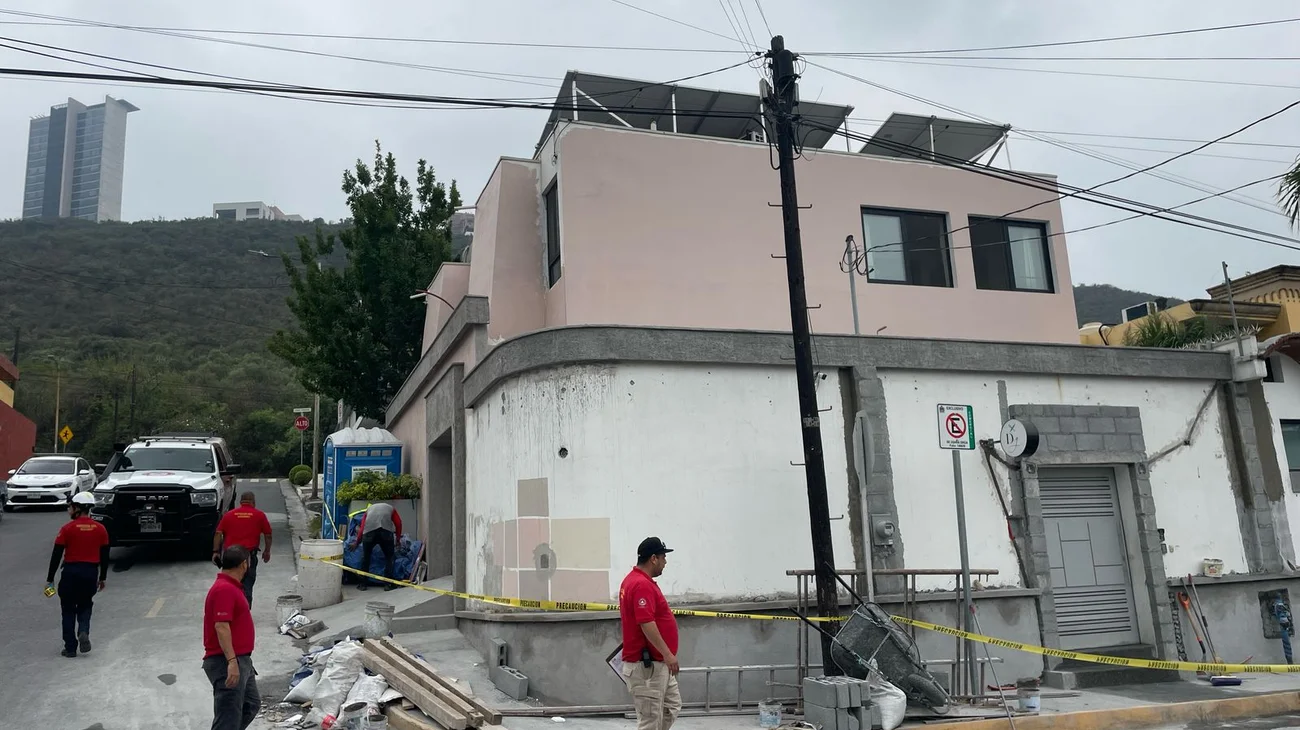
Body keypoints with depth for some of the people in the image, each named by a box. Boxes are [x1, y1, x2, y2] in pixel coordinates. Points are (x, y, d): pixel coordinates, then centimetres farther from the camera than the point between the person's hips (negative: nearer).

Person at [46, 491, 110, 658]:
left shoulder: (67, 529, -9)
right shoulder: (100, 529, 1)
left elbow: (56, 555, -7)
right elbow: (105, 556, 6)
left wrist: (50, 579, 1)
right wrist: (102, 578, 16)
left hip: (71, 572, -2)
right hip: (91, 573, 3)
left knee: (68, 610, 11)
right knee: (85, 606, 19)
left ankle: (70, 647, 11)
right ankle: (84, 632, -7)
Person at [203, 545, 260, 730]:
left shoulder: (231, 586, 15)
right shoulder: (224, 589, -19)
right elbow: (221, 626, -27)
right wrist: (231, 661, -31)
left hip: (241, 660, 11)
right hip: (227, 663, -11)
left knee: (252, 704, 20)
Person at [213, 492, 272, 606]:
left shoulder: (228, 514, 8)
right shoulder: (259, 515, 3)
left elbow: (218, 533, 2)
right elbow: (268, 535, 6)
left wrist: (215, 551, 6)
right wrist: (267, 551, 17)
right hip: (249, 555, -2)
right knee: (247, 586, 4)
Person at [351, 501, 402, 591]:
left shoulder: (369, 509, 38)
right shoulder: (390, 508, 36)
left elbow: (362, 527, 31)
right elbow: (398, 523, 22)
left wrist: (357, 542, 42)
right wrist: (398, 539, 31)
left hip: (369, 530, 1)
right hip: (386, 530, -1)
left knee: (365, 557, 17)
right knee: (388, 557, 13)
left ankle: (363, 584, 21)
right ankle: (388, 584, 9)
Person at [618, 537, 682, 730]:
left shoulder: (635, 580, 13)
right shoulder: (642, 585, -21)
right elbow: (646, 624, -28)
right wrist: (668, 654, -27)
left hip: (656, 663, 11)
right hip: (646, 665, -11)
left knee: (672, 707, 19)